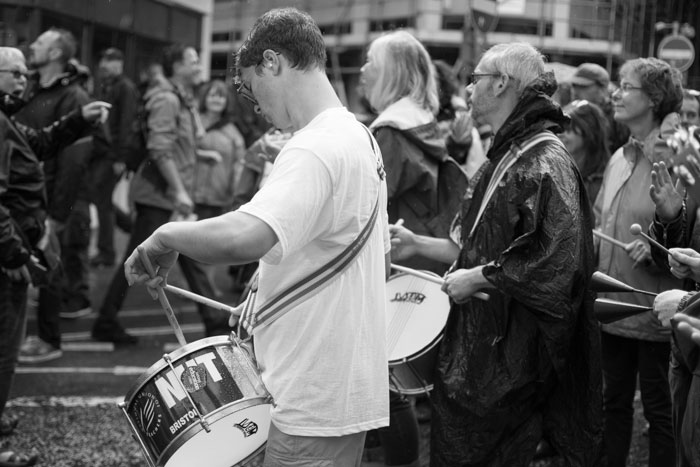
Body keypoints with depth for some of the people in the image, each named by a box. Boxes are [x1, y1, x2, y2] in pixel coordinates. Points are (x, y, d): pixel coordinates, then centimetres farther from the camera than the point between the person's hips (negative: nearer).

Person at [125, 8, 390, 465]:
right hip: (346, 388, 10)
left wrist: (167, 236, -19)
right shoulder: (362, 139, 12)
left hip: (315, 407, -10)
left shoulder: (315, 150, -20)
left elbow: (244, 237, -37)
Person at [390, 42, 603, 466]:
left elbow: (556, 260, -25)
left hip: (513, 354, -9)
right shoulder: (505, 155, 14)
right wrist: (419, 244, 13)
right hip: (477, 340, 9)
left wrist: (477, 277, -19)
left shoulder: (546, 162, -17)